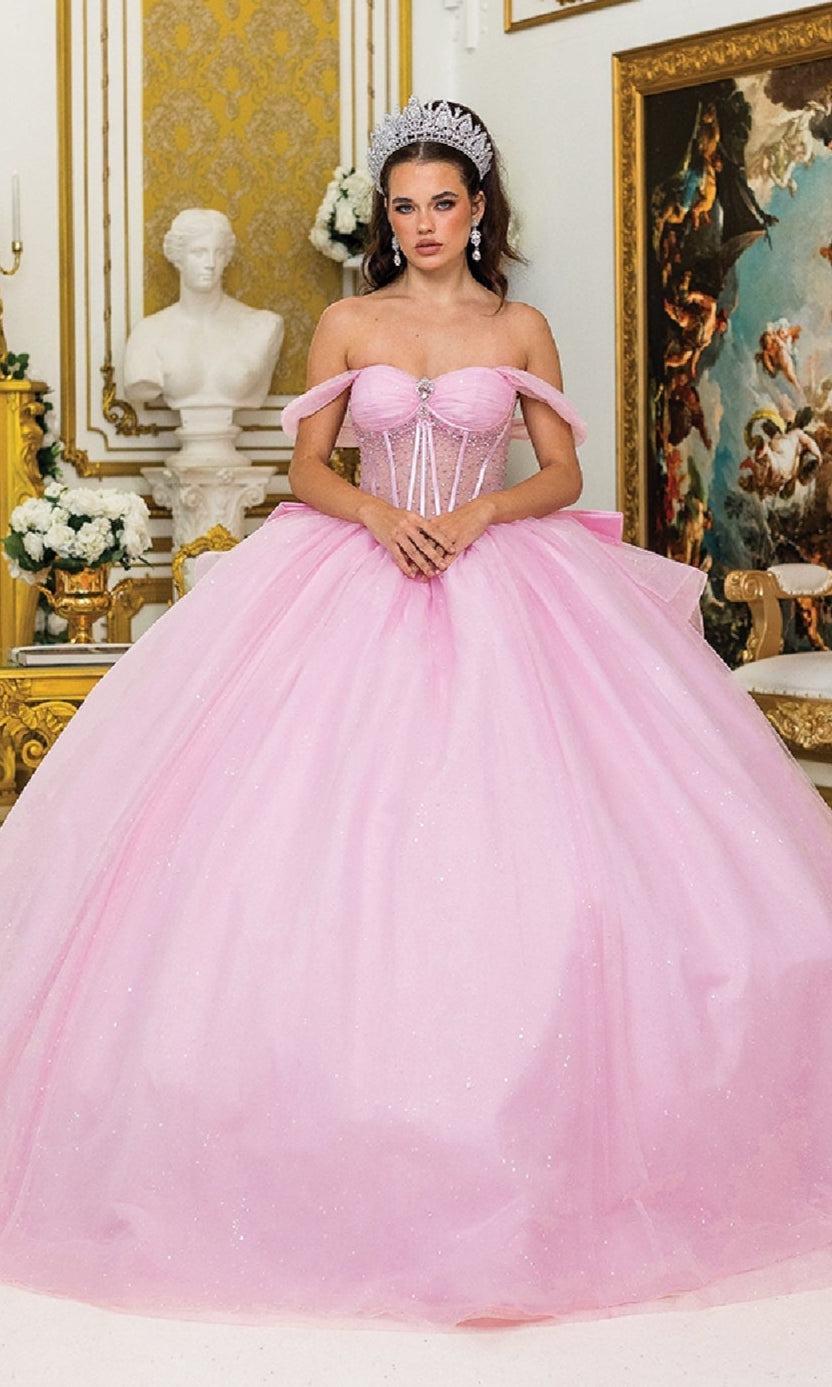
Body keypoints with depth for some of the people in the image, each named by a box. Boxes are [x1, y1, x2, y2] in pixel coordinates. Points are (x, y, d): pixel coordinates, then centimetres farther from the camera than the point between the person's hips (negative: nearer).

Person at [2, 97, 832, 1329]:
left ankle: (511, 1122, 2)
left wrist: (480, 514, -12)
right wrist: (380, 516, -11)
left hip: (499, 583, 0)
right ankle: (350, 1113, 2)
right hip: (357, 578, 1)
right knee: (338, 826, -8)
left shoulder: (521, 330, 7)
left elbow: (561, 473, 6)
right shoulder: (348, 326, 7)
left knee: (505, 836, -8)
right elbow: (308, 465, 7)